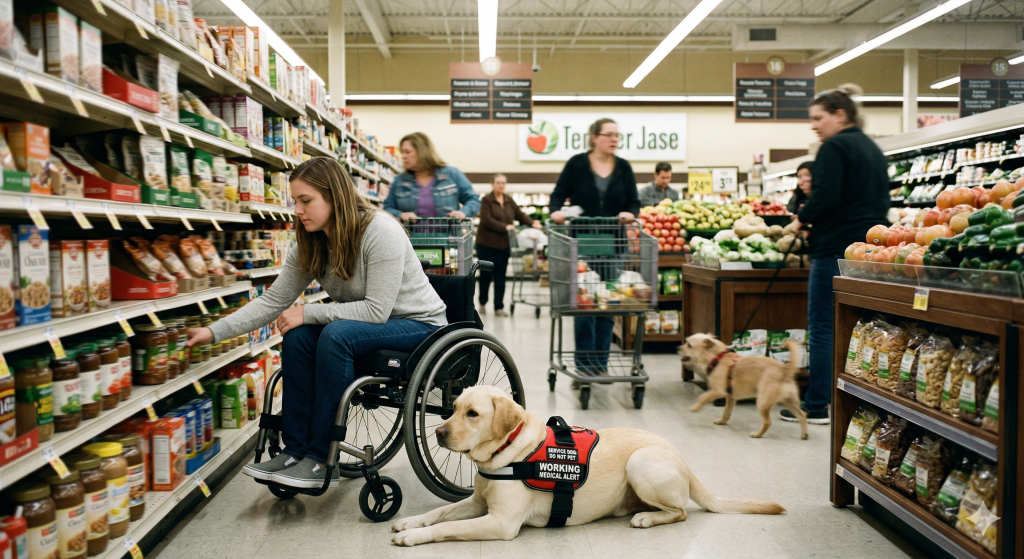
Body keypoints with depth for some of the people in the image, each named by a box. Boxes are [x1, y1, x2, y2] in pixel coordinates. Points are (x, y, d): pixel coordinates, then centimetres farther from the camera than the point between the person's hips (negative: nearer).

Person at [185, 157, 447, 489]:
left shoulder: (381, 232, -24)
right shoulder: (311, 244, -1)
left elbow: (377, 310, -27)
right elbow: (273, 302, -1)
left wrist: (308, 313, -24)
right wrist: (214, 332, -9)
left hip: (418, 323, -7)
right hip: (368, 323, 7)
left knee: (336, 334, -31)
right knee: (297, 336, -17)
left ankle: (321, 459, -22)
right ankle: (295, 450, -8)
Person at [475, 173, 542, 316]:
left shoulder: (509, 201, 11)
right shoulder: (486, 200, -6)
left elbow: (520, 215, 7)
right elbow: (486, 220, -16)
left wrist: (532, 223, -11)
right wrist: (505, 227, -22)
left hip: (503, 244, 4)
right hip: (486, 244, -4)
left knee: (500, 276, 4)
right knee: (486, 274, 4)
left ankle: (499, 307, 9)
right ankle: (482, 303, 22)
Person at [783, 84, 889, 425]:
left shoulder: (835, 147, -10)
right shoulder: (873, 149, 18)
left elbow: (825, 197, -19)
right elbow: (882, 199, 22)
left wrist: (802, 220, -3)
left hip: (836, 248, -9)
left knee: (822, 327, -2)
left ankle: (816, 406, 3)